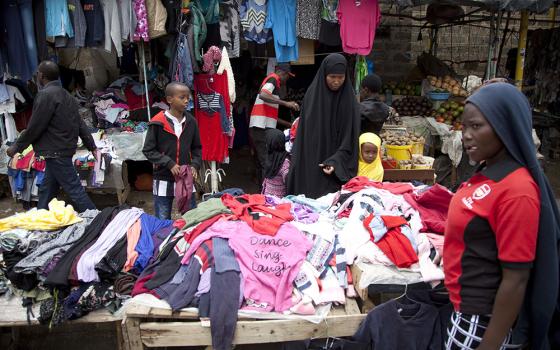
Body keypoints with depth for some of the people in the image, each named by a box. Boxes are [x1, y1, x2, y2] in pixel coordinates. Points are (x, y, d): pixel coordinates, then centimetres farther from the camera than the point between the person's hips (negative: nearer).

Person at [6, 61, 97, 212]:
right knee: (46, 190, 16)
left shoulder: (46, 95, -15)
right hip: (64, 149, 10)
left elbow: (34, 127, -14)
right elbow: (80, 124, 14)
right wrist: (92, 147, 15)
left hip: (56, 152, -10)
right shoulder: (65, 95, 14)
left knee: (74, 189, -6)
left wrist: (16, 147, -3)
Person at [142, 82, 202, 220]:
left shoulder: (191, 122, 1)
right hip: (164, 180, -3)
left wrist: (195, 165, -5)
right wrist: (169, 164, -15)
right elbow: (148, 150, -6)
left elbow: (197, 148, 11)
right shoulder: (158, 123, -10)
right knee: (163, 222, 9)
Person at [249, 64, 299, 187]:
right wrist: (286, 103, -21)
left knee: (261, 163, 10)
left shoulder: (269, 80, 29)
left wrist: (287, 124, 29)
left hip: (257, 128, 10)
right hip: (263, 128, -10)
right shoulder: (273, 78, 0)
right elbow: (263, 95, -22)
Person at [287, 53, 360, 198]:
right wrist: (297, 161, 2)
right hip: (309, 164, 2)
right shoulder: (312, 95, 2)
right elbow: (302, 131, 5)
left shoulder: (349, 101, -4)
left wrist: (336, 162, -20)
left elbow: (350, 137, -7)